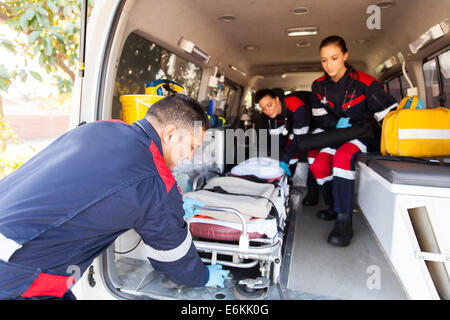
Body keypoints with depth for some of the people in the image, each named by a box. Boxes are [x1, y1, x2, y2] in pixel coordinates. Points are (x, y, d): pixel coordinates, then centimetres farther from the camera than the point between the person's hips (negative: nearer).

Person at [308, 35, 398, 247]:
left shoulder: (364, 83, -14)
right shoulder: (319, 86, 3)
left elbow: (389, 114, -16)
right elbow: (320, 119, 6)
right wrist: (338, 123, -12)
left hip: (365, 136, -5)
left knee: (342, 156, -35)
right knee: (318, 163, -21)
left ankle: (344, 221, -31)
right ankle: (333, 207, 5)